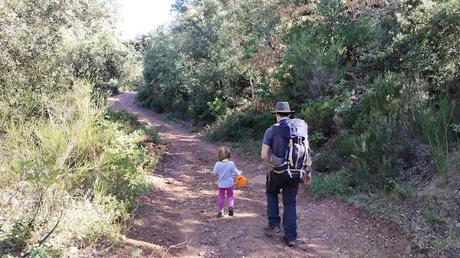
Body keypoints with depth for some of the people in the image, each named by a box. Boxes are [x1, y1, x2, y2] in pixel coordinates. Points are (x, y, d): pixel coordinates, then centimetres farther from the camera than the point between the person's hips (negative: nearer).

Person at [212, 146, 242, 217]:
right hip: (229, 183, -1)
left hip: (221, 184, 1)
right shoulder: (231, 163, -16)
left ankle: (220, 211, 21)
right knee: (230, 196, 15)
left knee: (221, 197, 16)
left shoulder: (217, 164, -14)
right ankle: (230, 206, -10)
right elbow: (236, 172, -8)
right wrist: (239, 173, 14)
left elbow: (215, 173, -4)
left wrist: (213, 171, 18)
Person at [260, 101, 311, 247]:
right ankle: (290, 237, 14)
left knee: (271, 193, 26)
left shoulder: (271, 131, -5)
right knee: (290, 203, 14)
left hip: (278, 171, -2)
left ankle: (274, 225, 19)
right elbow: (306, 151, -1)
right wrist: (307, 170, 6)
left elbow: (264, 155, -11)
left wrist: (273, 164, 7)